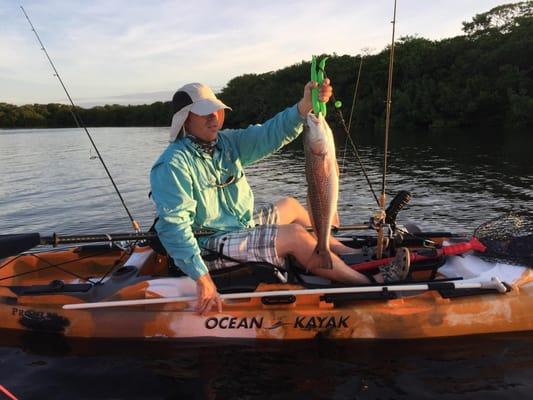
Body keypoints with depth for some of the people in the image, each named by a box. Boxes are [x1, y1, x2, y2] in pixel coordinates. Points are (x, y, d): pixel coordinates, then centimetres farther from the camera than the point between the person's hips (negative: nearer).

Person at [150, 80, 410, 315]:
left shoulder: (227, 142, 3)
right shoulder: (174, 164, -20)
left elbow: (269, 134, -8)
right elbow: (174, 226, -29)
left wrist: (305, 106, -25)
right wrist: (202, 277, -37)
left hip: (241, 227, 9)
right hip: (210, 246, -9)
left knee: (290, 206, 16)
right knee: (295, 236, -20)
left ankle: (349, 254, 26)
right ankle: (369, 282, -6)